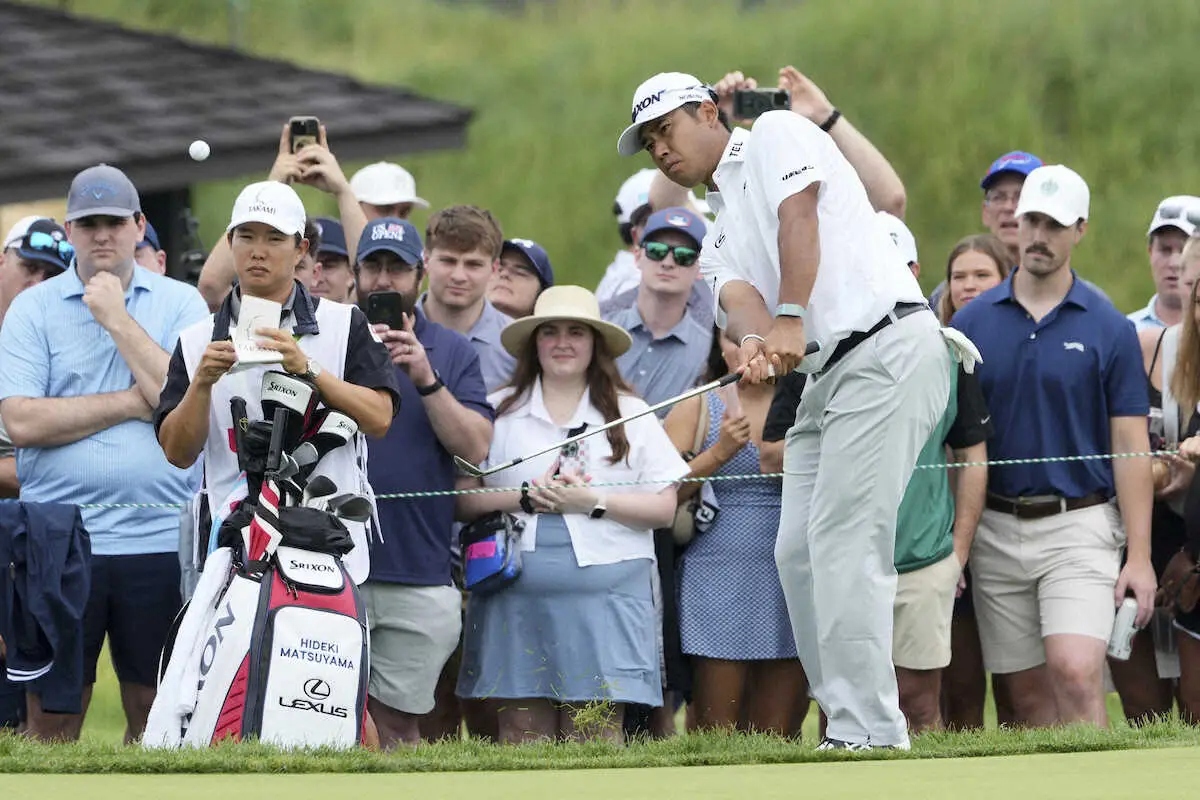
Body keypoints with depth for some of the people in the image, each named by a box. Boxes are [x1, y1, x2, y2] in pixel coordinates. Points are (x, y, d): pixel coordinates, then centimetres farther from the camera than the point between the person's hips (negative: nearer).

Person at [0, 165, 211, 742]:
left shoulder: (180, 304, 6)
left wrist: (118, 320, -9)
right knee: (52, 717, 1)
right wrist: (133, 402, -9)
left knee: (156, 713, 7)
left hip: (159, 538, 1)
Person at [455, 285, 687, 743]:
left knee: (595, 735, -7)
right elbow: (461, 500, 5)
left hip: (603, 598, -1)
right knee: (522, 732, -4)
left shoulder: (630, 415, 12)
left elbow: (664, 508, 5)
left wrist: (594, 502, -8)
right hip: (516, 597, 1)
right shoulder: (499, 413, 12)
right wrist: (526, 498, -9)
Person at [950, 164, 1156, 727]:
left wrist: (1139, 555, -7)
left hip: (1079, 526, -3)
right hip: (996, 529, 3)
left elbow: (1130, 444, -1)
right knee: (1028, 694, 5)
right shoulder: (972, 322, 5)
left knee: (1076, 674, -18)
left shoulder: (1109, 329, 0)